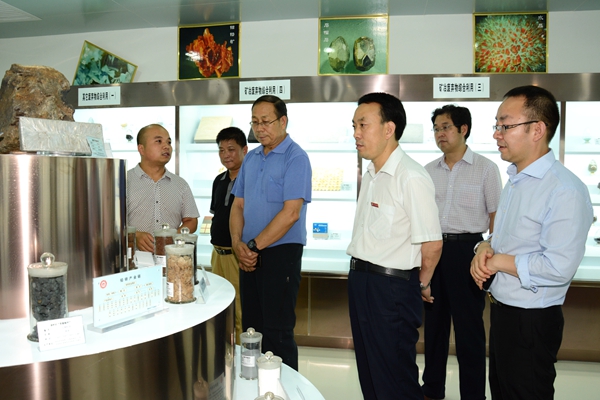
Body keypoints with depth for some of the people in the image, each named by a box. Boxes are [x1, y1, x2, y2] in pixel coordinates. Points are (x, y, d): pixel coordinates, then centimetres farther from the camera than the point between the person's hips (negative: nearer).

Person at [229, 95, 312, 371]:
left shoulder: (295, 157, -10)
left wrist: (254, 246, -15)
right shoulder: (251, 158, 12)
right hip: (249, 255, 7)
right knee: (251, 327, 15)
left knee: (277, 332, 1)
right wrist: (238, 244, -4)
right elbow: (238, 205, 12)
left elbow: (291, 213, -18)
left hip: (280, 252, -7)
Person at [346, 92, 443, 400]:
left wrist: (422, 284, -4)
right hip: (359, 279, 9)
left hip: (392, 286, -9)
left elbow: (432, 244, -19)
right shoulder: (370, 175, 11)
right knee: (368, 371, 21)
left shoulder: (411, 177, -19)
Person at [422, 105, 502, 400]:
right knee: (434, 320, 15)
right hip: (431, 247, 5)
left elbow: (496, 217, -2)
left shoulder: (486, 169, -3)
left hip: (466, 248, -5)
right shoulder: (429, 171, 9)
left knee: (469, 325, 4)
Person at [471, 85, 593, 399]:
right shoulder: (515, 181, 9)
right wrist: (485, 247, -4)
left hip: (532, 321, -9)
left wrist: (498, 261, -17)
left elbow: (559, 268, -28)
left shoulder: (565, 190, -22)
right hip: (501, 310, 9)